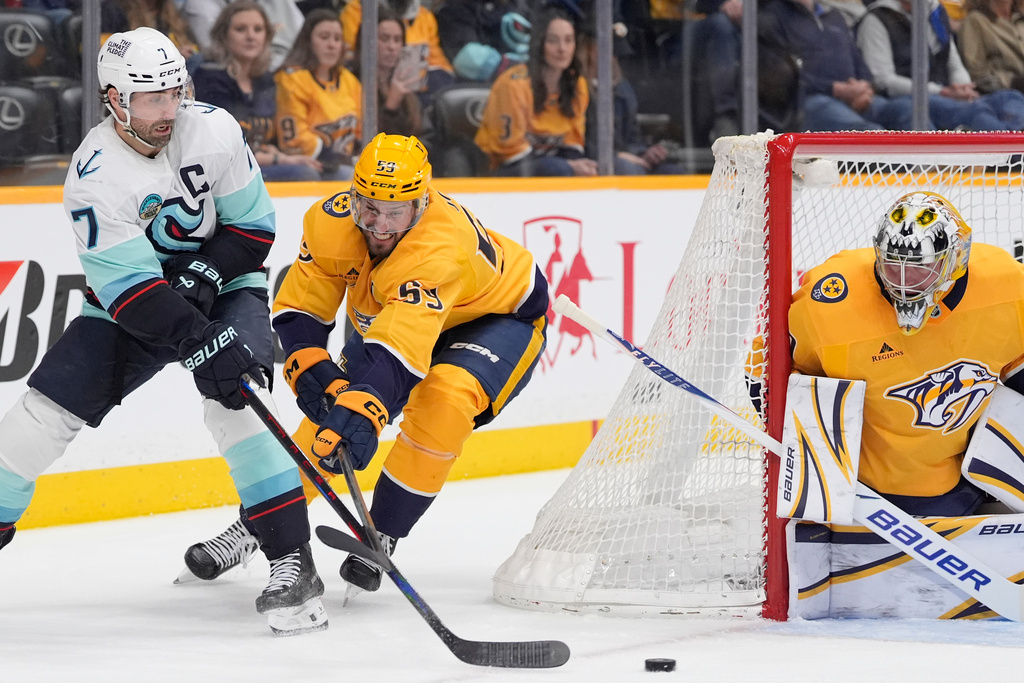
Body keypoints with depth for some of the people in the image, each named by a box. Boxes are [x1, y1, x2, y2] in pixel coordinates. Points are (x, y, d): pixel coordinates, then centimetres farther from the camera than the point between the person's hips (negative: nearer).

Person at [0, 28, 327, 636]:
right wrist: (202, 346, -39)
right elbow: (130, 288, -29)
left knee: (235, 403, -25)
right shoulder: (95, 175, -24)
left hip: (223, 284, 0)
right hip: (129, 302, 0)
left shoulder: (214, 131, -17)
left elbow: (253, 224, -4)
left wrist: (202, 274, -21)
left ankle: (293, 560, -24)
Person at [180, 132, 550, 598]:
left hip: (501, 316, -6)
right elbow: (300, 310, -16)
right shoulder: (331, 222, -25)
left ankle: (381, 536, -16)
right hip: (390, 312, 6)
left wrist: (362, 414, -66)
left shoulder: (440, 248, -43)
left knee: (443, 399, -32)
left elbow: (399, 350, -54)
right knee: (331, 409, -2)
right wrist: (311, 370, -33)